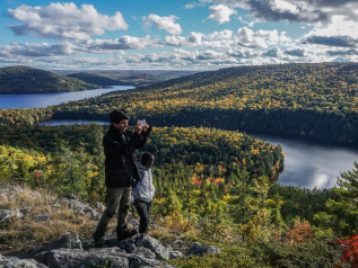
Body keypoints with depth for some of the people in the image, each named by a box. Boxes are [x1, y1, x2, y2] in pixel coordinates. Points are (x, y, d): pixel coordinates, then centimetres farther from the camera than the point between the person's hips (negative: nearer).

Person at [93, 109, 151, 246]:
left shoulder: (125, 133, 2)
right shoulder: (109, 138, -21)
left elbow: (139, 145, 12)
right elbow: (126, 151, -32)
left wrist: (145, 132, -5)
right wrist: (136, 134, -32)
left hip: (127, 178, 8)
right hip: (115, 180, -8)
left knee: (125, 206, 20)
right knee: (111, 210, -1)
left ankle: (122, 230, 35)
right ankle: (98, 236, 13)